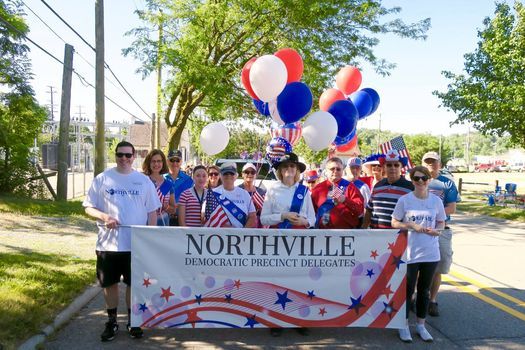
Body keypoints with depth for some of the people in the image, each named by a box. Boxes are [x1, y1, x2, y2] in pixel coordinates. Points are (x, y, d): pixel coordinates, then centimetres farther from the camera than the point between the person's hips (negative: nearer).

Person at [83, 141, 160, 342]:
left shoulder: (144, 181, 4)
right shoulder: (102, 179, 2)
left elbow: (152, 212, 6)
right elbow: (89, 208, 3)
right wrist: (104, 216, -17)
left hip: (137, 244, 0)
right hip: (108, 243, 0)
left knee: (134, 283, 10)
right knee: (109, 283, 10)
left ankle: (132, 321, 26)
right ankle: (111, 322, 26)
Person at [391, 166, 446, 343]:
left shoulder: (436, 200, 2)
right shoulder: (404, 200, -6)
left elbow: (441, 223, 11)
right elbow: (394, 223, -1)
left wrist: (436, 230, -10)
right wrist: (411, 225, -17)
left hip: (431, 253, 3)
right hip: (410, 252, -3)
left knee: (424, 290, 14)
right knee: (408, 289, 5)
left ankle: (421, 325, 29)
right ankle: (404, 325, 22)